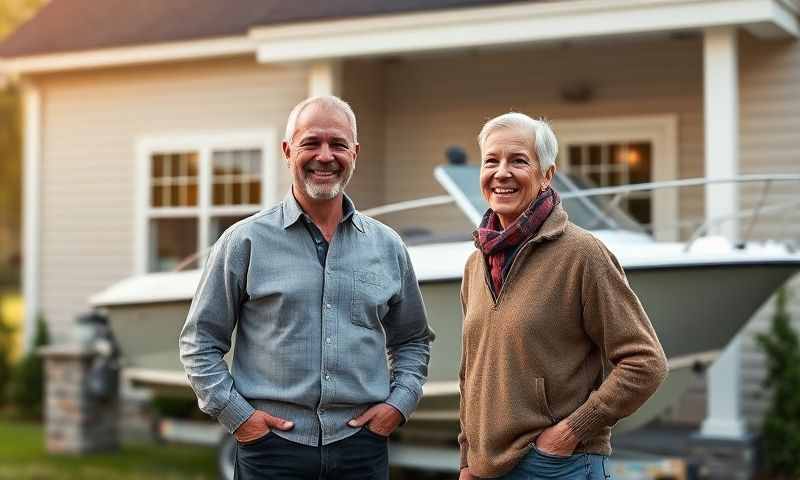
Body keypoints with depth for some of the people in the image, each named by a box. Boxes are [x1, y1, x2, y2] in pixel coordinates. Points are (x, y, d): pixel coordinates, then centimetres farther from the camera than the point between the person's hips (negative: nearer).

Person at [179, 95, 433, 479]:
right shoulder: (246, 242, -1)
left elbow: (412, 341, 18)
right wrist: (236, 415, -7)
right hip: (271, 444, -2)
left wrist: (399, 403, 3)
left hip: (362, 445, 3)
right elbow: (199, 343, 2)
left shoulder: (387, 247, 9)